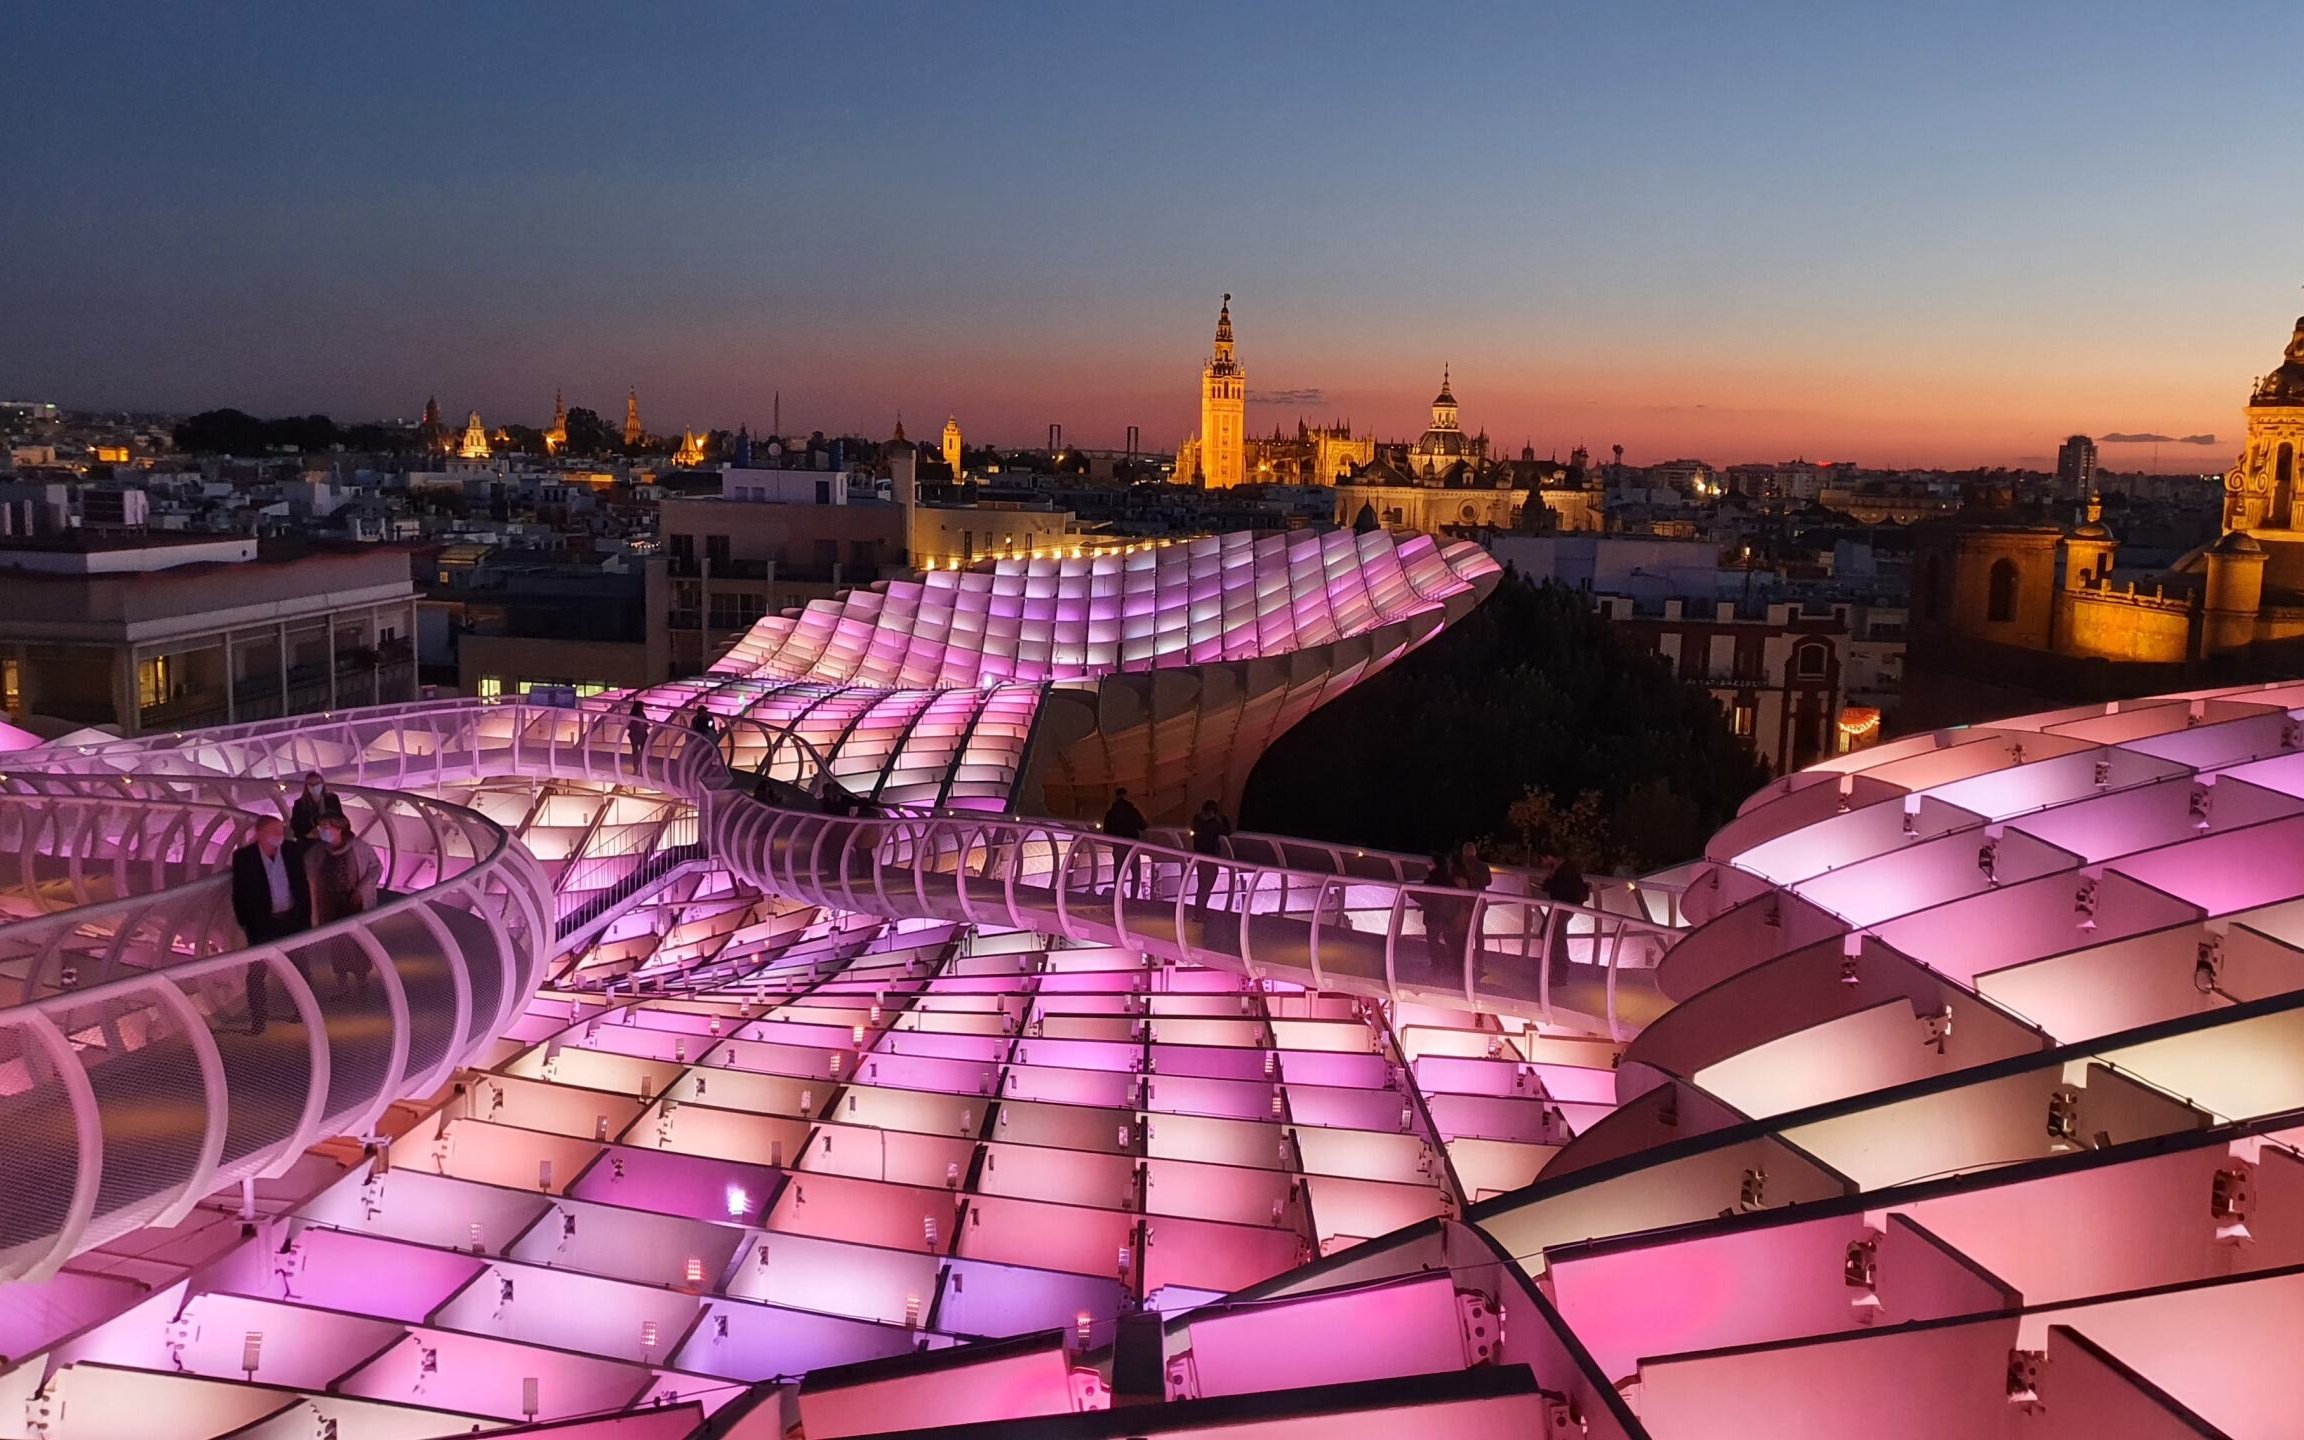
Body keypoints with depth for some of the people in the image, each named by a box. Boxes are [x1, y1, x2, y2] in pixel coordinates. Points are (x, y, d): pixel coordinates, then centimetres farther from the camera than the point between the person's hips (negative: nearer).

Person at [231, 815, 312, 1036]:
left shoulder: (291, 851, -3)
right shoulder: (243, 857, -10)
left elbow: (302, 885, 4)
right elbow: (239, 894, -5)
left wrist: (304, 916, 1)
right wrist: (246, 924, -7)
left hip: (291, 919, 3)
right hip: (262, 924, -3)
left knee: (302, 968, 12)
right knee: (256, 973, -1)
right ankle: (258, 1019, 9)